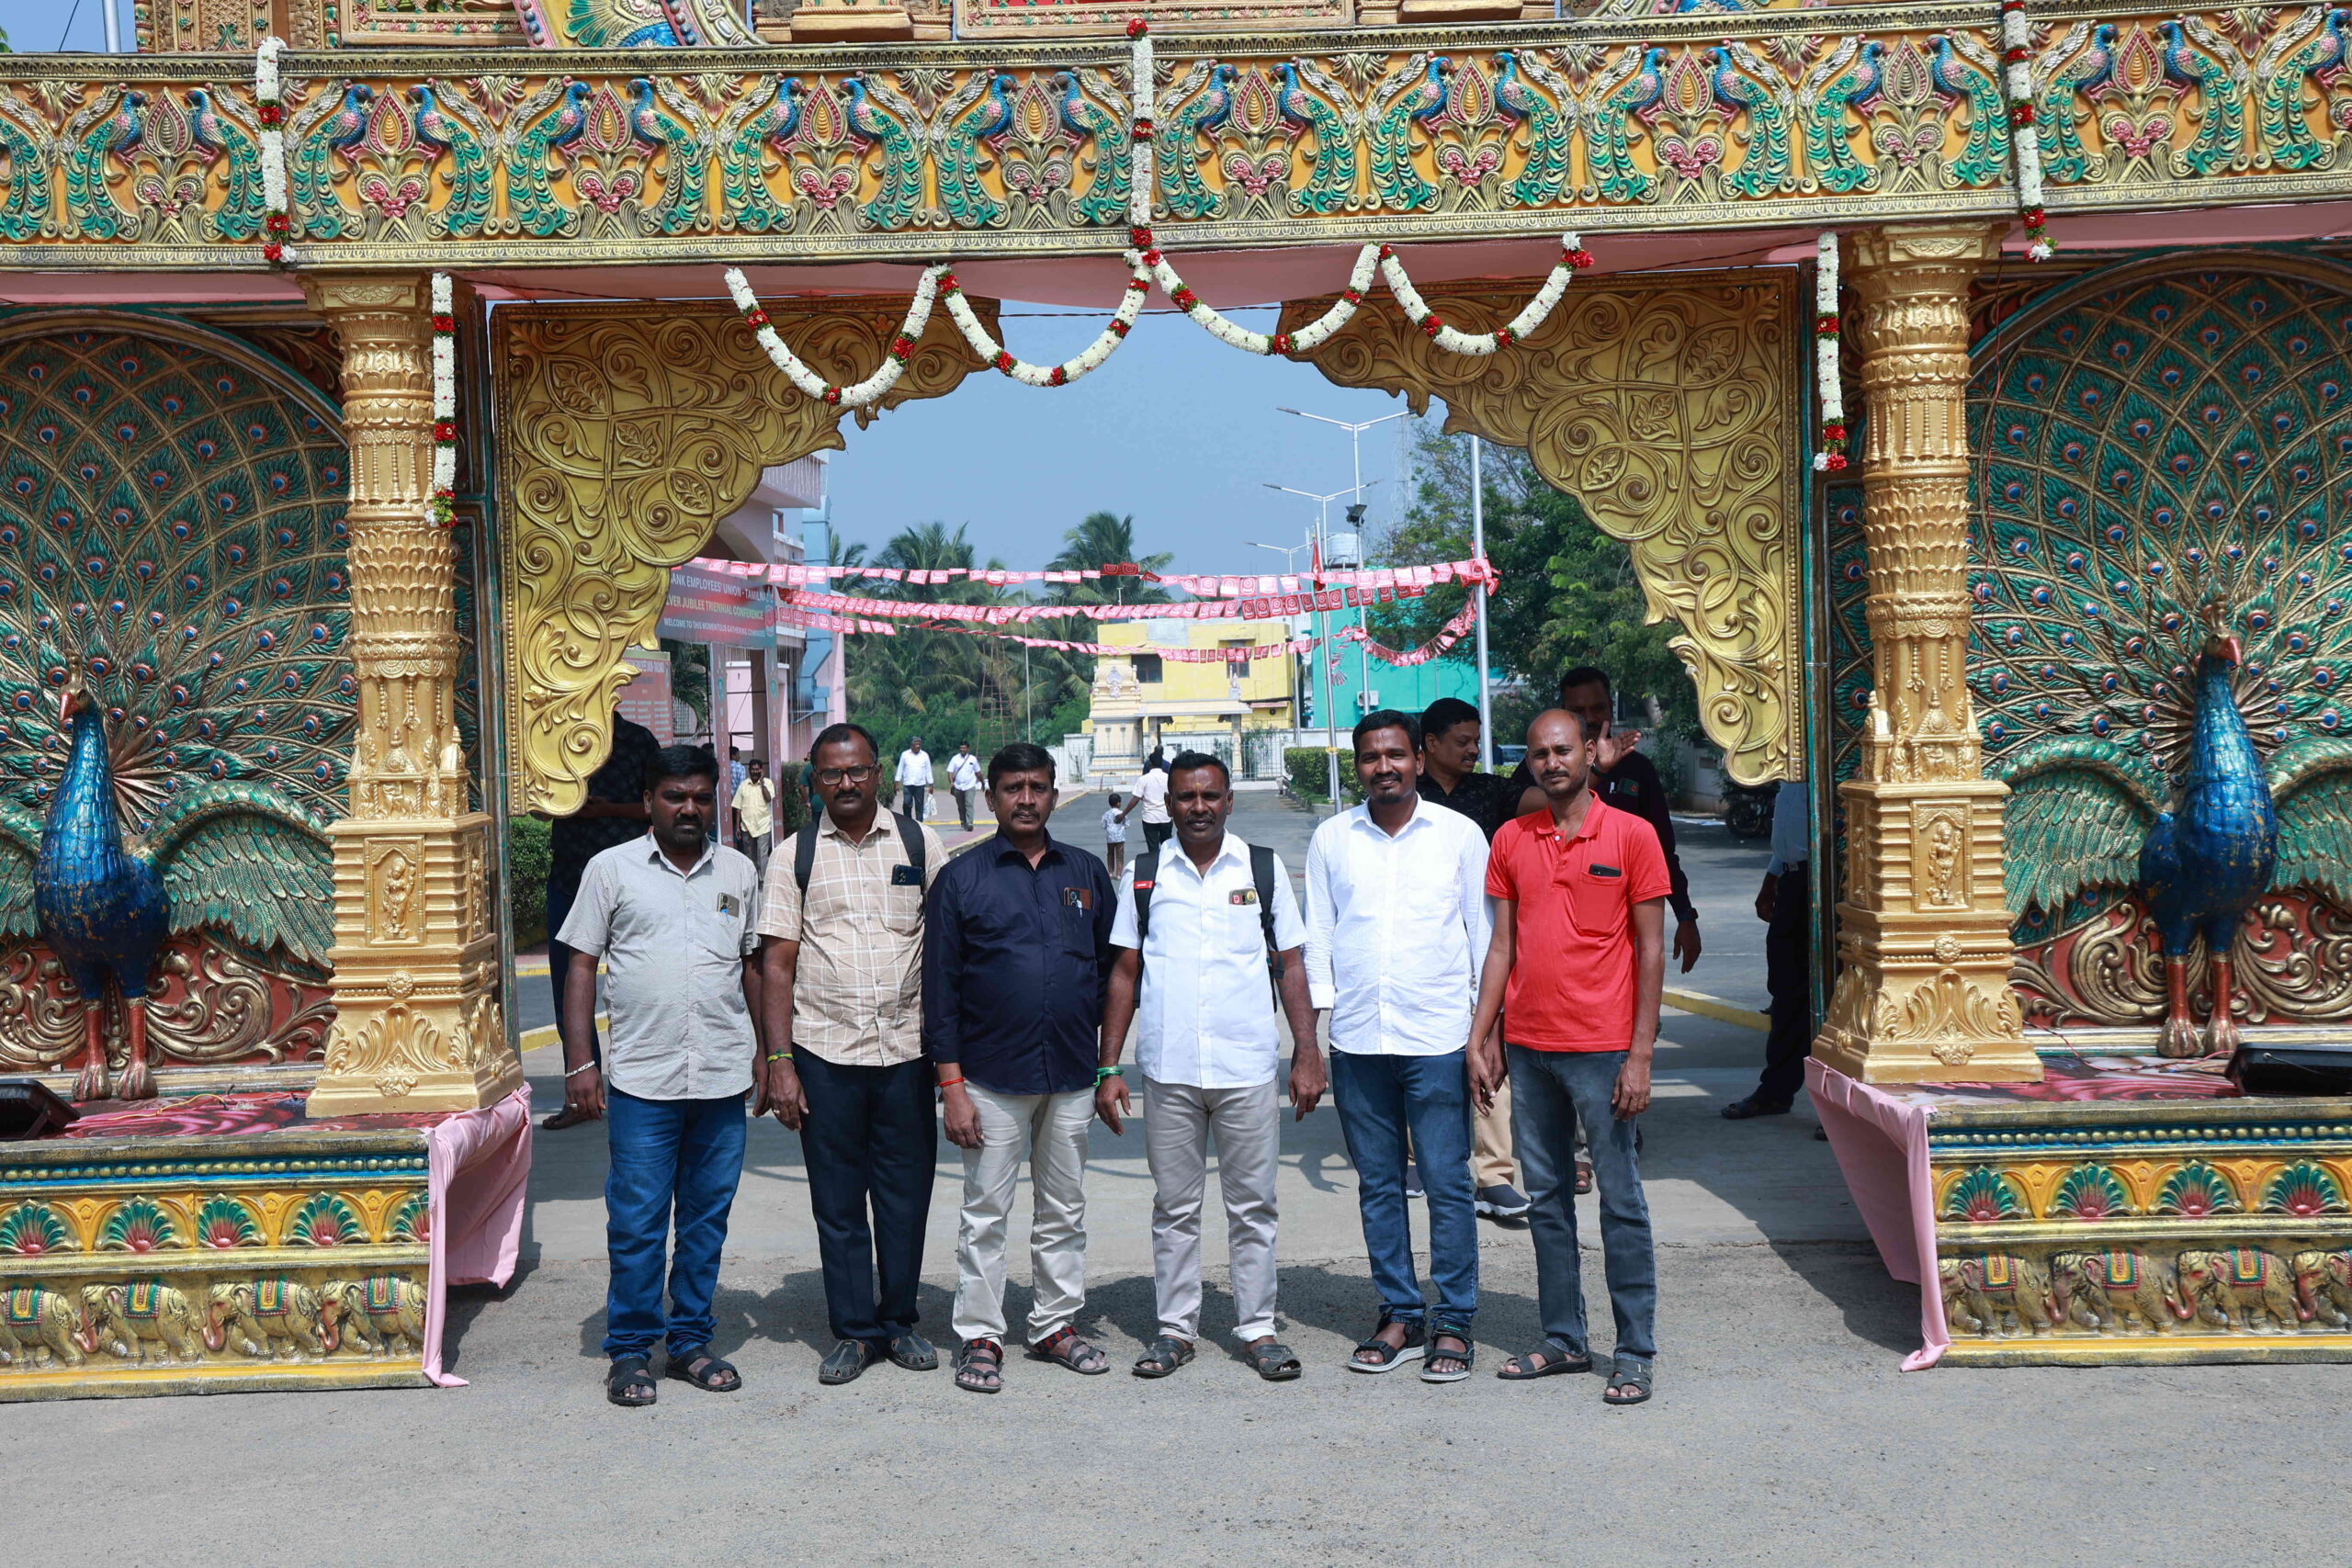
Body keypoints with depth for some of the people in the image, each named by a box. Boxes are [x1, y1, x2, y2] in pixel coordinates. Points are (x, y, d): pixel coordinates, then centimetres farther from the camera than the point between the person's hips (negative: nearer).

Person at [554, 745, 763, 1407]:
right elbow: (581, 966, 2)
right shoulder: (612, 869, 2)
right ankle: (630, 1351, 13)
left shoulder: (738, 872, 10)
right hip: (641, 1080, -3)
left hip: (723, 1079, 3)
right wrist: (579, 1062, -4)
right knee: (636, 1222, 0)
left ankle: (691, 1341, 22)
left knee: (707, 1219, 10)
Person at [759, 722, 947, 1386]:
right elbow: (778, 964, 2)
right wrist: (780, 1061, -5)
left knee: (905, 1194, 7)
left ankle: (899, 1320, 23)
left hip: (907, 1050, 0)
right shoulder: (797, 855, 3)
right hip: (824, 1054, 0)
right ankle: (853, 1330, 19)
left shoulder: (920, 844, 4)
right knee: (837, 1201, 6)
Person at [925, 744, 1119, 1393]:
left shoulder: (1086, 874, 8)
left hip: (1073, 1078, 3)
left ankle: (1056, 1325, 24)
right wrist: (951, 1084, -8)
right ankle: (980, 1336, 14)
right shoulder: (961, 878, -1)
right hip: (992, 1078, -3)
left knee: (1063, 1212, 12)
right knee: (985, 1213, 4)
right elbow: (939, 988, -2)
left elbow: (1112, 970, 13)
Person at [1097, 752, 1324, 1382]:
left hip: (1248, 1068, -1)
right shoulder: (1143, 875, 6)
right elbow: (1123, 974, 9)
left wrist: (1307, 1053, 0)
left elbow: (1290, 964, 7)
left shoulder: (1263, 869, 5)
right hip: (1167, 1070, 1)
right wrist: (1108, 1068, 4)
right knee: (1174, 1206, 9)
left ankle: (1259, 1326, 16)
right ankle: (1176, 1326, 19)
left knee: (1251, 1205, 6)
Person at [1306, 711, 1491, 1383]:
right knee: (1377, 1186, 9)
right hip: (1356, 1042, 3)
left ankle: (1453, 1323, 10)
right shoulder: (1331, 840, 8)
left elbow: (1485, 934, 6)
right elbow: (1317, 937, 11)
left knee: (1447, 1184, -1)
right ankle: (1401, 1315, 20)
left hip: (1438, 1038, -2)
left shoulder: (1459, 835, 3)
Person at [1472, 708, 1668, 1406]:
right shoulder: (1510, 840, 8)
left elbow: (1651, 949, -4)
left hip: (1602, 1048, -4)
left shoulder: (1632, 836, -3)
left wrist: (1641, 1054, -9)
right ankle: (1563, 1340, 21)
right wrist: (1479, 1039, 5)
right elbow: (1502, 945, 11)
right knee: (1546, 1199, 11)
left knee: (1622, 1203, 1)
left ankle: (1636, 1352, 9)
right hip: (1527, 1048, 4)